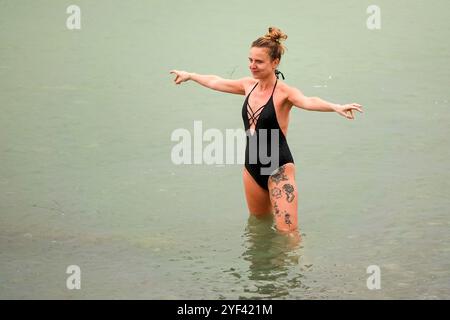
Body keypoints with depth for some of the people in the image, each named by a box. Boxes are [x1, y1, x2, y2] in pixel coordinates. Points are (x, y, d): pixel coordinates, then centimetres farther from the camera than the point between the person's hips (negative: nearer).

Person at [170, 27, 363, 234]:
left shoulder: (284, 92, -17)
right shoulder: (249, 85, 4)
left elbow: (308, 102, -38)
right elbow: (215, 82, 22)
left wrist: (336, 107, -58)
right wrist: (189, 75, 38)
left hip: (278, 168, -7)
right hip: (251, 166, 7)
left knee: (287, 231, -13)